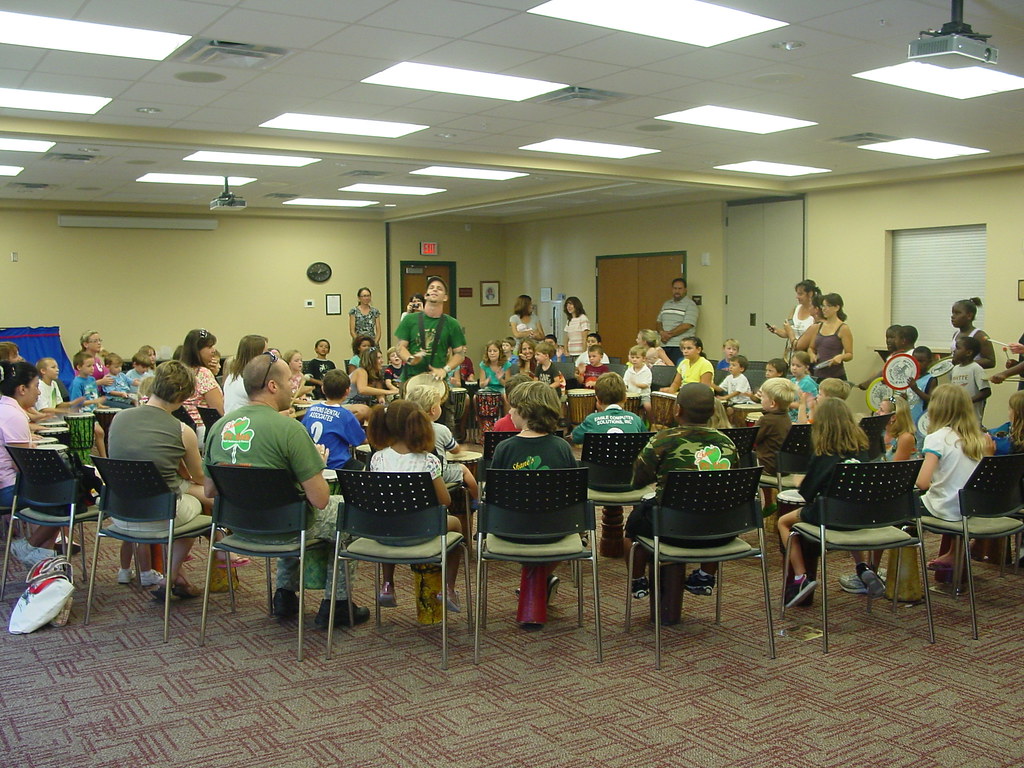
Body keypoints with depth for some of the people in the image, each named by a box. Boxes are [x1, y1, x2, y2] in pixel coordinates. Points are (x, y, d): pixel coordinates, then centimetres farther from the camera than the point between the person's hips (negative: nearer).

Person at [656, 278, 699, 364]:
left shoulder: (691, 305, -3)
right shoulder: (666, 304, 19)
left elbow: (686, 326, -12)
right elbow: (659, 322, 19)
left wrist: (669, 334, -10)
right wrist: (662, 332, -4)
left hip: (680, 347, -6)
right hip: (664, 345, 6)